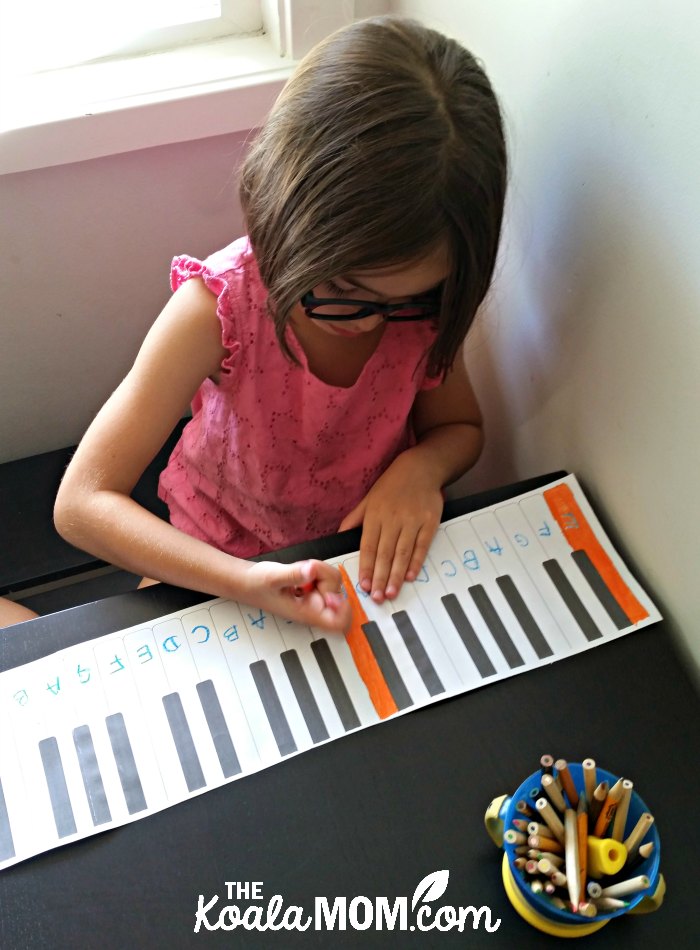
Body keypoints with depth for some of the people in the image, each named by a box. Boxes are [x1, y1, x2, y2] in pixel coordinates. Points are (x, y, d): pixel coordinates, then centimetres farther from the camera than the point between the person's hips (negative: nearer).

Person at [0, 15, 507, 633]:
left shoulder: (426, 294, -17)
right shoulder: (218, 306, -27)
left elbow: (460, 427, 1)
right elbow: (82, 503, -26)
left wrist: (421, 465, -23)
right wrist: (243, 583, -40)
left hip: (374, 556, 2)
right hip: (222, 564, -1)